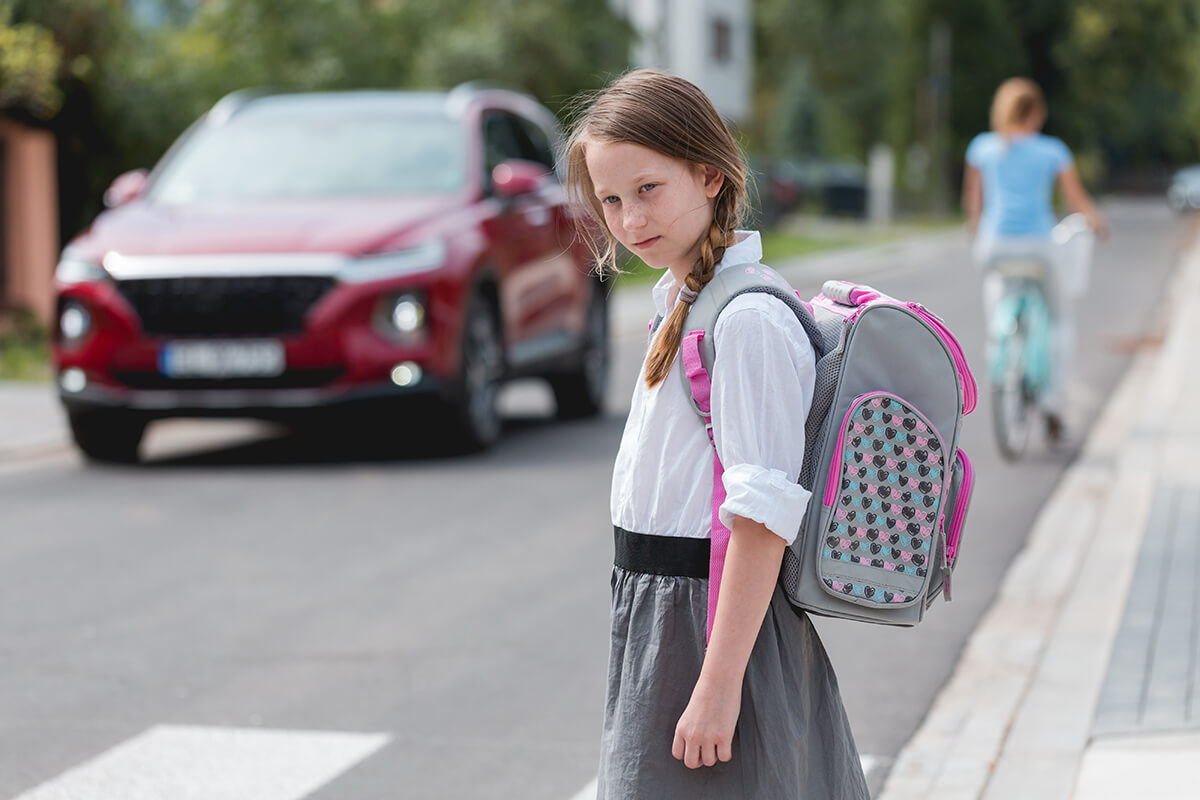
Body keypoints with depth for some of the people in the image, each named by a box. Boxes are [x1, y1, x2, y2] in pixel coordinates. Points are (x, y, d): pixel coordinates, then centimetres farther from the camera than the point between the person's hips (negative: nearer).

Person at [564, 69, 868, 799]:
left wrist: (719, 684, -23)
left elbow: (763, 518, -22)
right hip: (665, 620, 9)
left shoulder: (747, 320, -19)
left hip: (720, 623, -9)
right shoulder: (684, 302, 12)